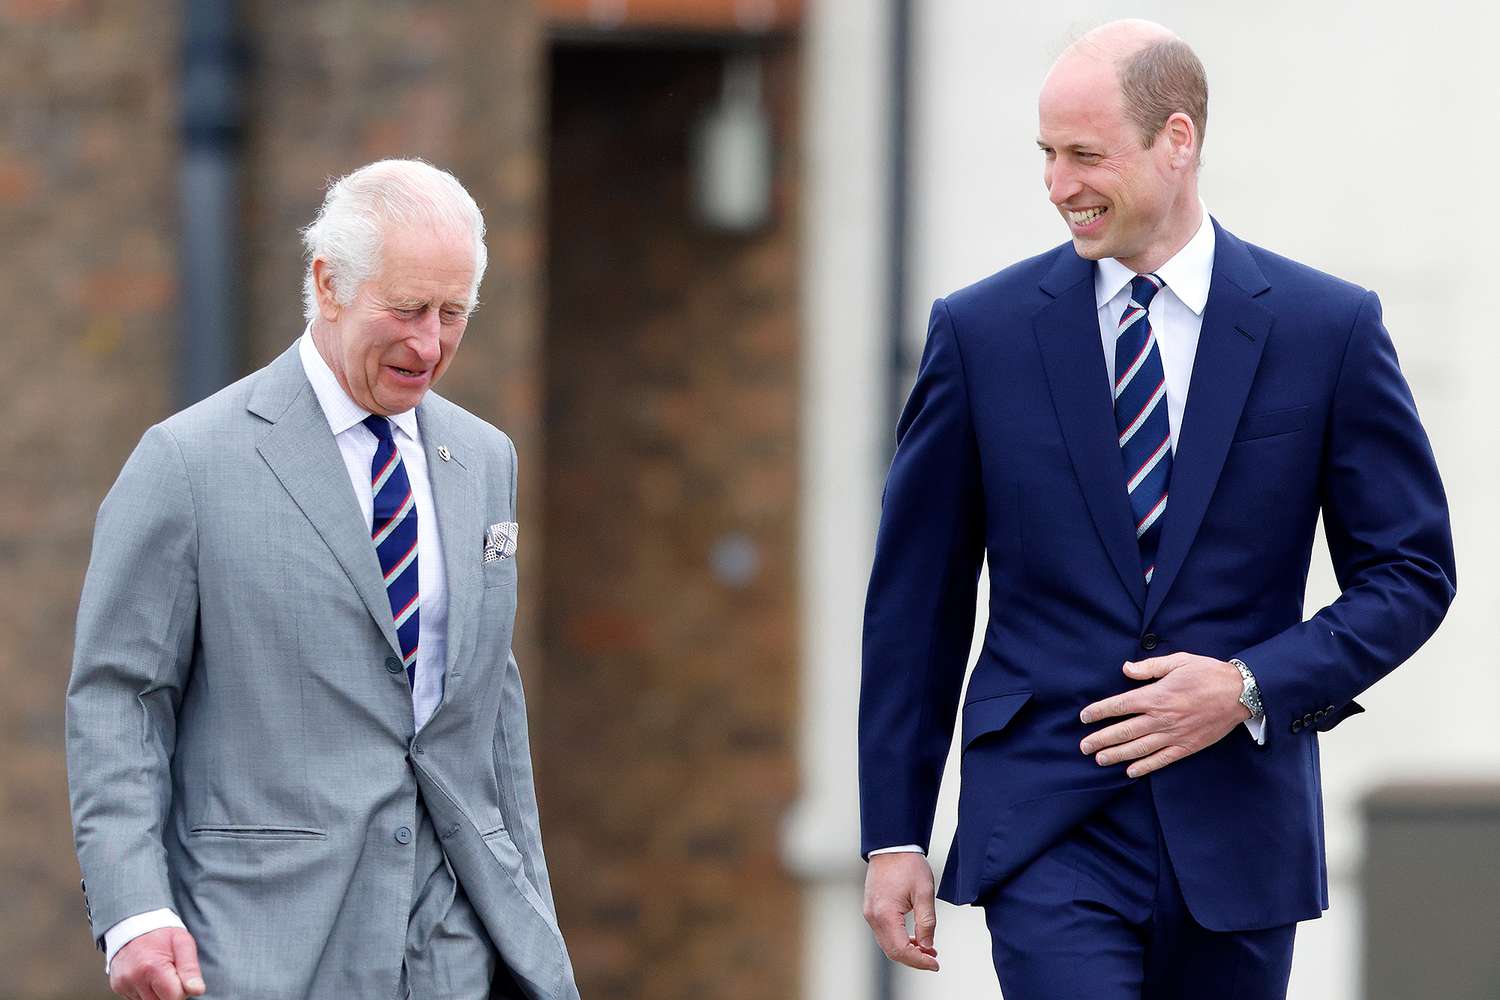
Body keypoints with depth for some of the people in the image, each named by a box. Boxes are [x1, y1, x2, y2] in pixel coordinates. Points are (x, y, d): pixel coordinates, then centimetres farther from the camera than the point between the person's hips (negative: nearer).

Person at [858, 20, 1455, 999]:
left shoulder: (1330, 328, 1)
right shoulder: (981, 330, 2)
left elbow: (1411, 571, 5)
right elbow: (917, 600, 6)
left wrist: (1252, 687, -11)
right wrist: (894, 834, 3)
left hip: (1236, 829, 1)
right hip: (1049, 835, -1)